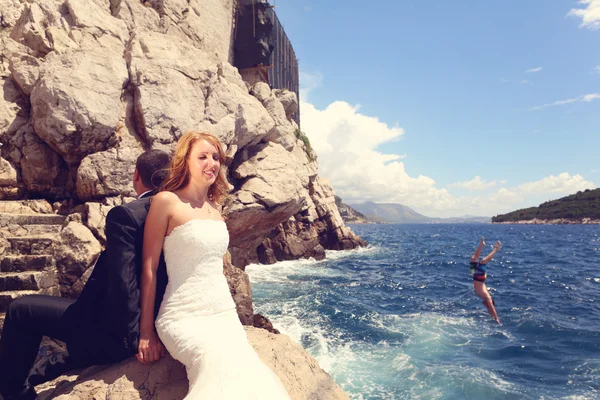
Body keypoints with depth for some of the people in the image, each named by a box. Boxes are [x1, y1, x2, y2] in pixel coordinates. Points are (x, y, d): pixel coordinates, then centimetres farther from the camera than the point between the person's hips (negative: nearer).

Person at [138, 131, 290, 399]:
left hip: (225, 314, 6)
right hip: (184, 317, -5)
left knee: (252, 376, -16)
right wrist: (146, 333, -6)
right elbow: (149, 268, -6)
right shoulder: (167, 201, -6)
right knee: (224, 365, -30)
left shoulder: (215, 207, 13)